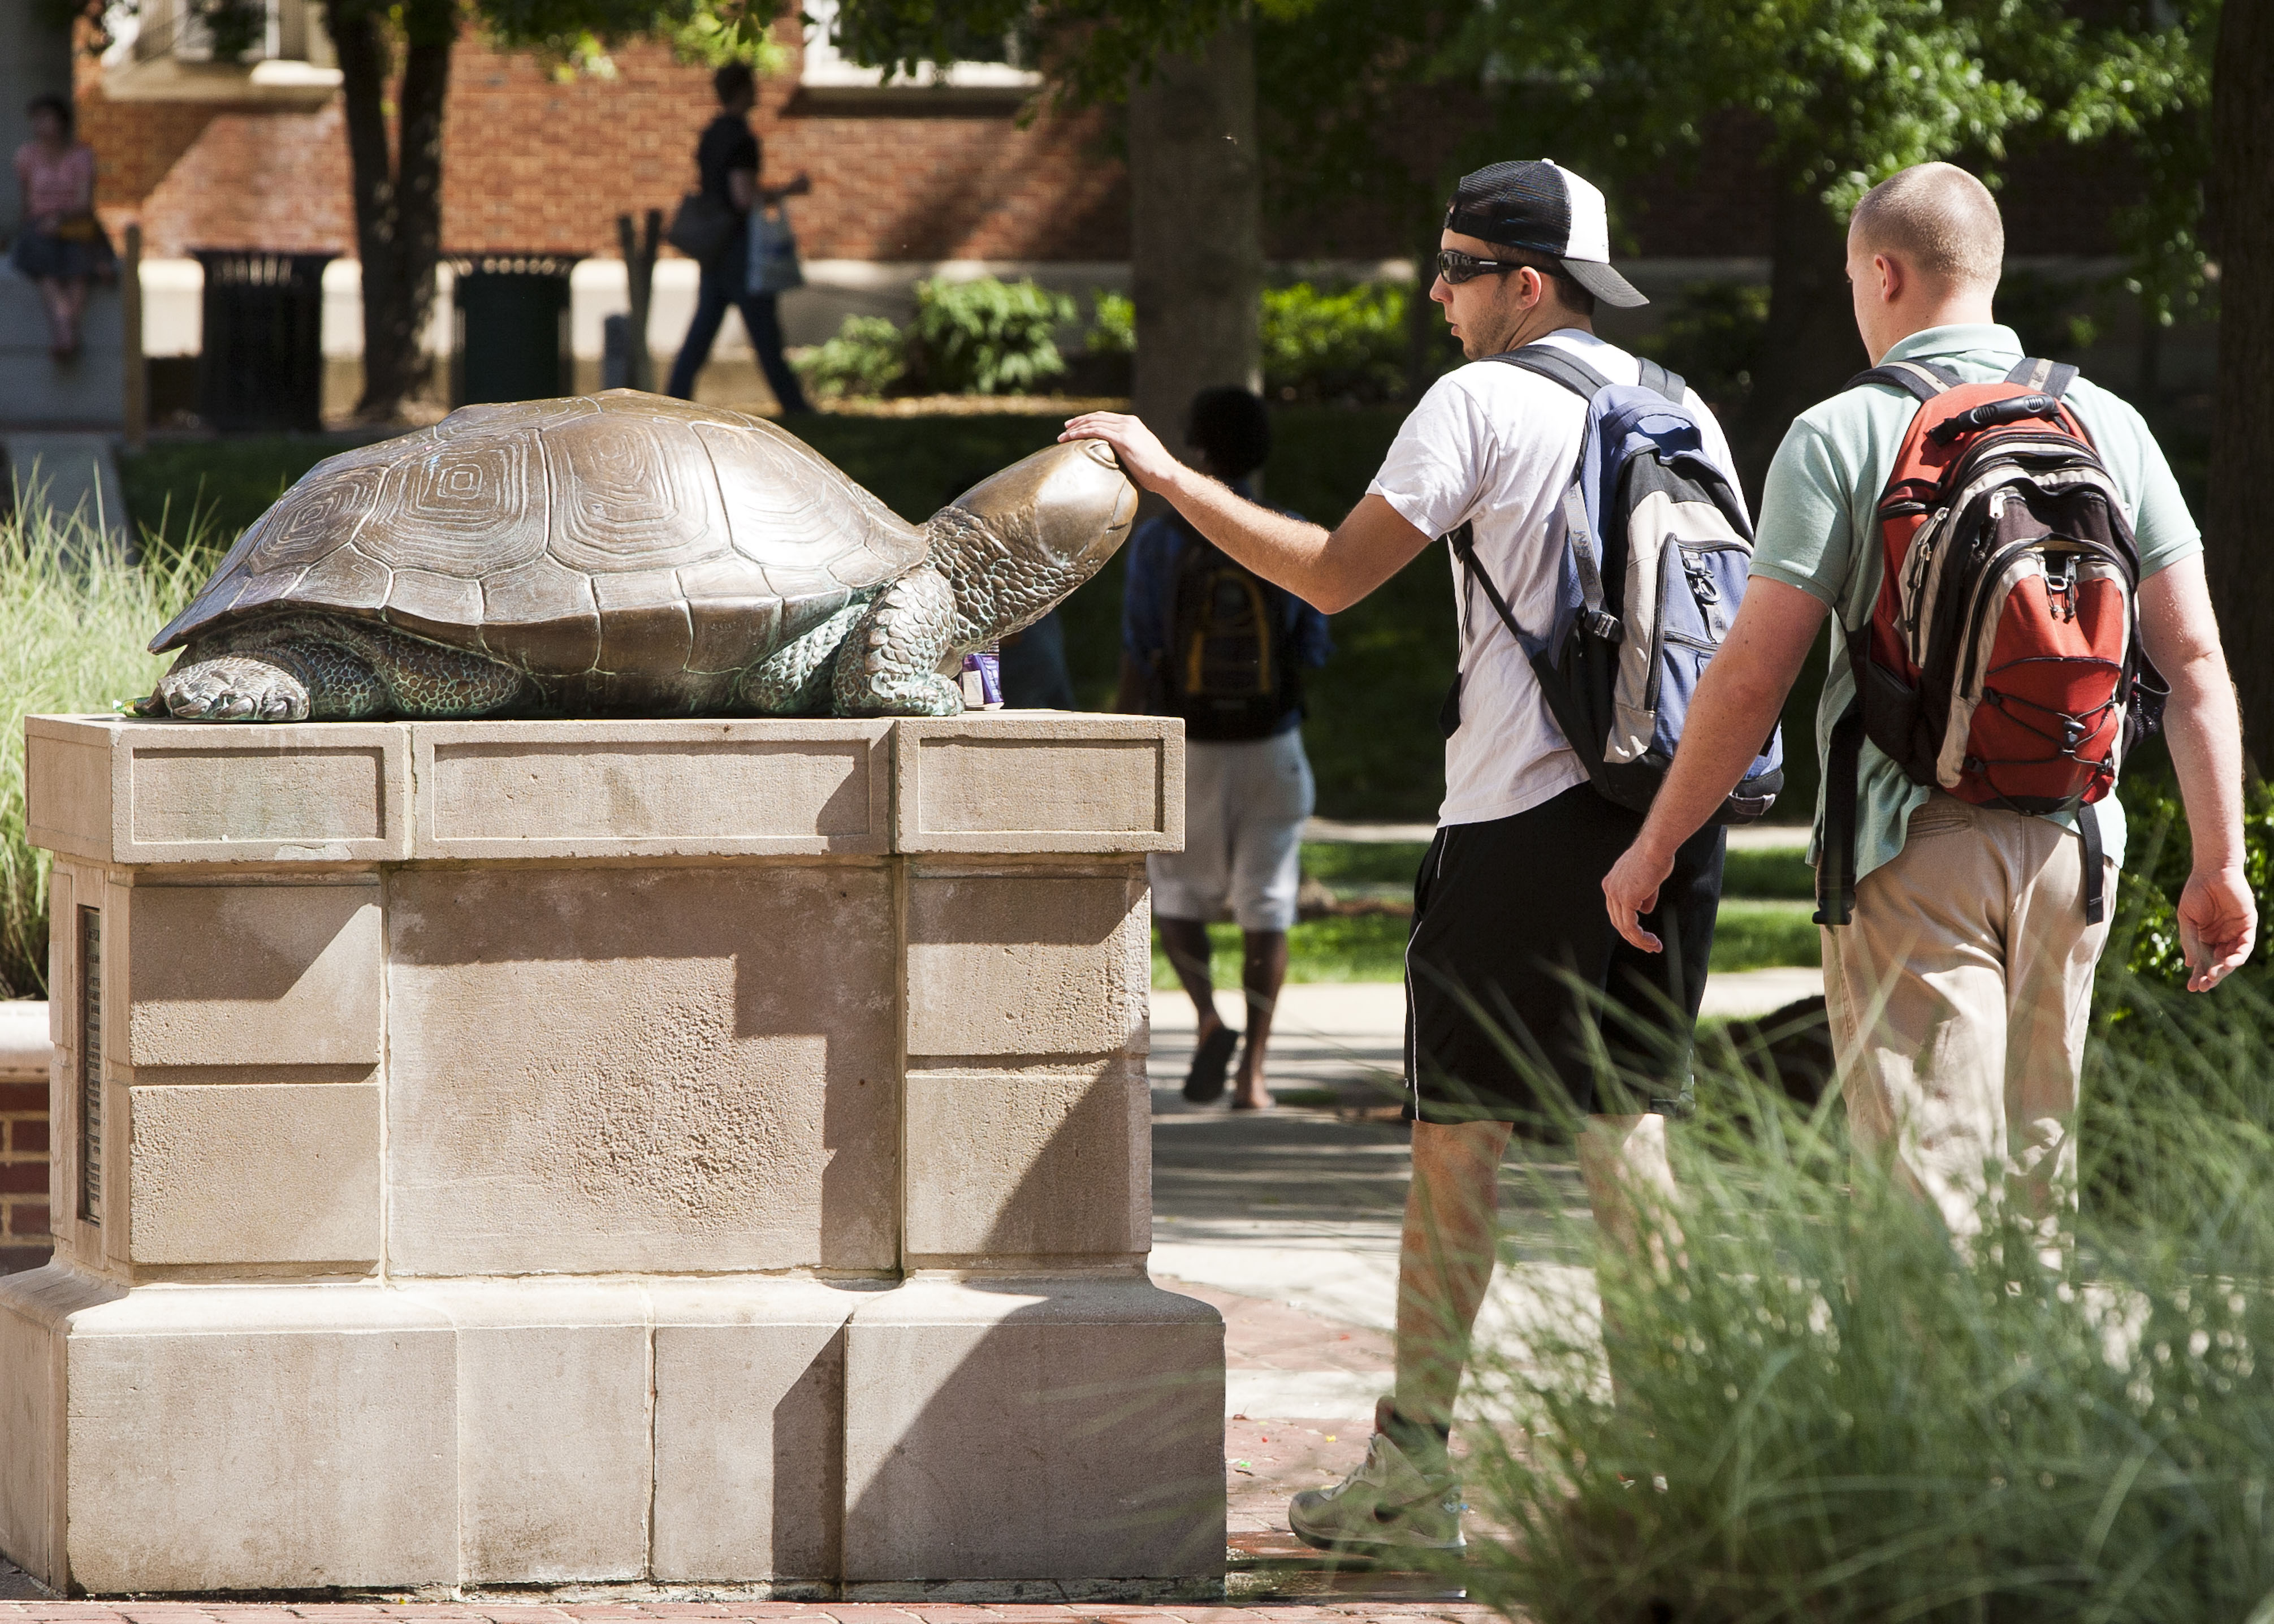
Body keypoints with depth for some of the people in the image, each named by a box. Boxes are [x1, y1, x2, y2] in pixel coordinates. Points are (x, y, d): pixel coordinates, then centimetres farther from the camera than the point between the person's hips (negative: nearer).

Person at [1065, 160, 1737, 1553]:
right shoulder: (1685, 414, 13)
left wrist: (1168, 476, 4)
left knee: (1459, 1135, -1)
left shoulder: (1483, 403, -6)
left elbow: (1334, 574, -4)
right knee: (1626, 1127, 11)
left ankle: (1415, 1465, 1)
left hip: (1522, 814, -6)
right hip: (1668, 808, 6)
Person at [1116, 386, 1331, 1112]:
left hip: (1186, 750, -1)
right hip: (1270, 747, 1)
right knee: (1266, 909, 7)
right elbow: (1312, 653, 1)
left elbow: (1139, 660, -9)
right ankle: (1253, 1072, -1)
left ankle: (1209, 1019, -11)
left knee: (1180, 898, 15)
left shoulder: (1159, 542, -9)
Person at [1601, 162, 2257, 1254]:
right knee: (2034, 1185, 14)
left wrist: (1654, 847, 2)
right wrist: (2218, 864, 8)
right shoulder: (2108, 427, 7)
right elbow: (2194, 657, 3)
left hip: (1915, 845, -4)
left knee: (1925, 1183, -6)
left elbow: (1751, 679, -8)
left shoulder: (1841, 437, -5)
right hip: (2070, 838, 4)